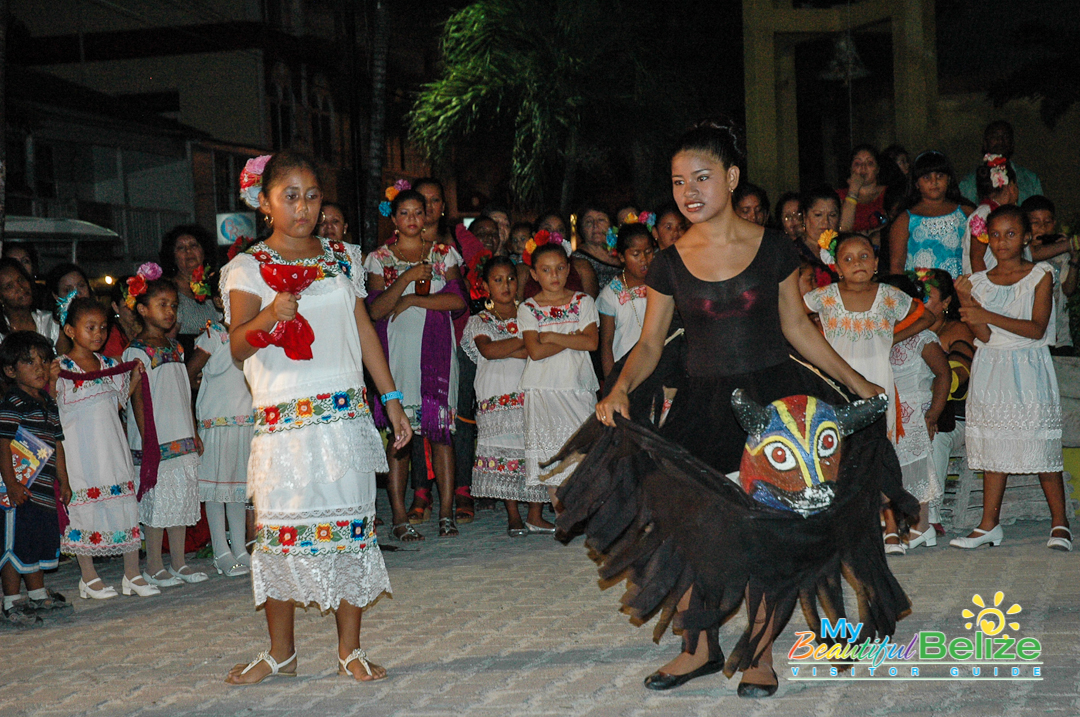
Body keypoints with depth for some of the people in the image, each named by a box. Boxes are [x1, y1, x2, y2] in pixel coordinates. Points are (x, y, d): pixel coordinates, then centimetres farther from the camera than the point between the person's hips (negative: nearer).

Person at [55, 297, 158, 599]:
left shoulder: (110, 365, 11)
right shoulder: (60, 369, -6)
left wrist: (135, 379, 7)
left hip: (113, 445, 5)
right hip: (80, 448, -5)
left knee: (126, 501, 4)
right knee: (84, 506, 1)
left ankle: (132, 575, 13)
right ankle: (88, 578, 14)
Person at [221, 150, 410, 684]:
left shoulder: (343, 258, 14)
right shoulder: (248, 267, 2)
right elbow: (238, 345, -9)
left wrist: (391, 398, 15)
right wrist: (267, 318, -30)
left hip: (347, 412, 3)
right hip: (284, 417, -3)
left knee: (350, 525, 2)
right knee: (282, 529, 0)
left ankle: (350, 649, 12)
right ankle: (281, 652, 15)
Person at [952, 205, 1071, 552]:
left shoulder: (1040, 276, -1)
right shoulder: (979, 281, 7)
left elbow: (1037, 328, -12)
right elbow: (985, 336, -2)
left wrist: (988, 316, -20)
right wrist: (967, 303, -17)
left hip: (1029, 370, -3)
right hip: (991, 372, 3)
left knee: (1041, 445, -4)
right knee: (993, 446, 5)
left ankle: (1059, 522, 6)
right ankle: (989, 524, 12)